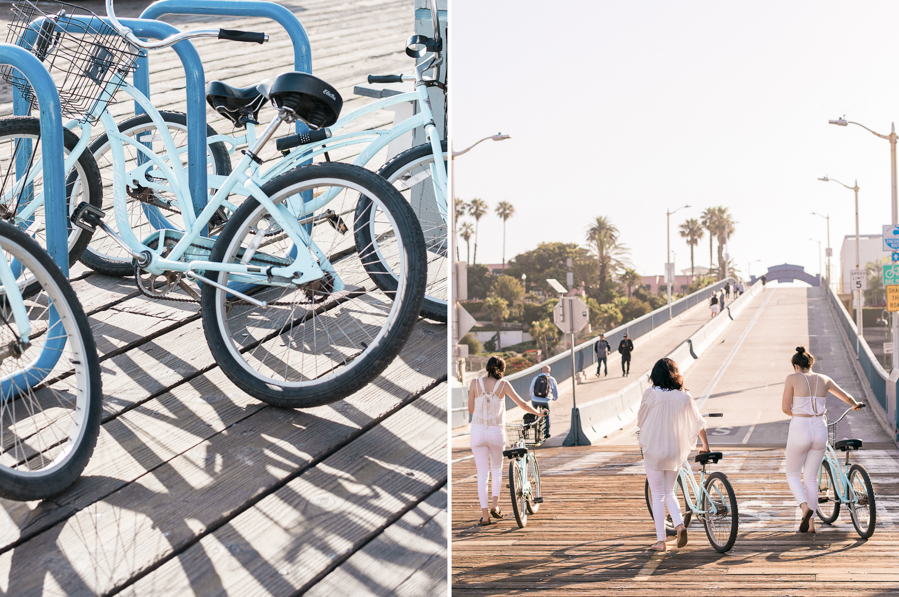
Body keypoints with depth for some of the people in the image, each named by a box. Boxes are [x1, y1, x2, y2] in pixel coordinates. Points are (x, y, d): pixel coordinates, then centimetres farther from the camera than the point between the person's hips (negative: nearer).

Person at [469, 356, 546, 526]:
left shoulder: (475, 383, -1)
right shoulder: (503, 384, -2)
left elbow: (470, 409, 4)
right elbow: (522, 404, 0)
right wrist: (538, 413, 16)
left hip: (477, 431, 0)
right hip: (496, 431, 0)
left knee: (482, 474, 5)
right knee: (497, 469, 21)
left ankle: (484, 514, -1)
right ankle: (495, 505, 4)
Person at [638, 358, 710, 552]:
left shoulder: (651, 394, -10)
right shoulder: (684, 396, -3)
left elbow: (640, 419, 2)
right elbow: (698, 423, 4)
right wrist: (705, 445, 17)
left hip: (653, 450, -3)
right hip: (676, 452, 3)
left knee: (657, 495, 6)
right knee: (669, 492, 19)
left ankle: (660, 541, 6)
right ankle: (680, 524, -5)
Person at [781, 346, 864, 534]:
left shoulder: (792, 378, -6)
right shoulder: (823, 380, 7)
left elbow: (786, 408, -6)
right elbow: (846, 397, 20)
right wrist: (856, 404, 43)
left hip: (799, 429, -4)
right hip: (820, 429, 4)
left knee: (792, 475, 13)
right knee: (811, 478, 16)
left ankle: (805, 507, -14)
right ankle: (811, 523, 15)